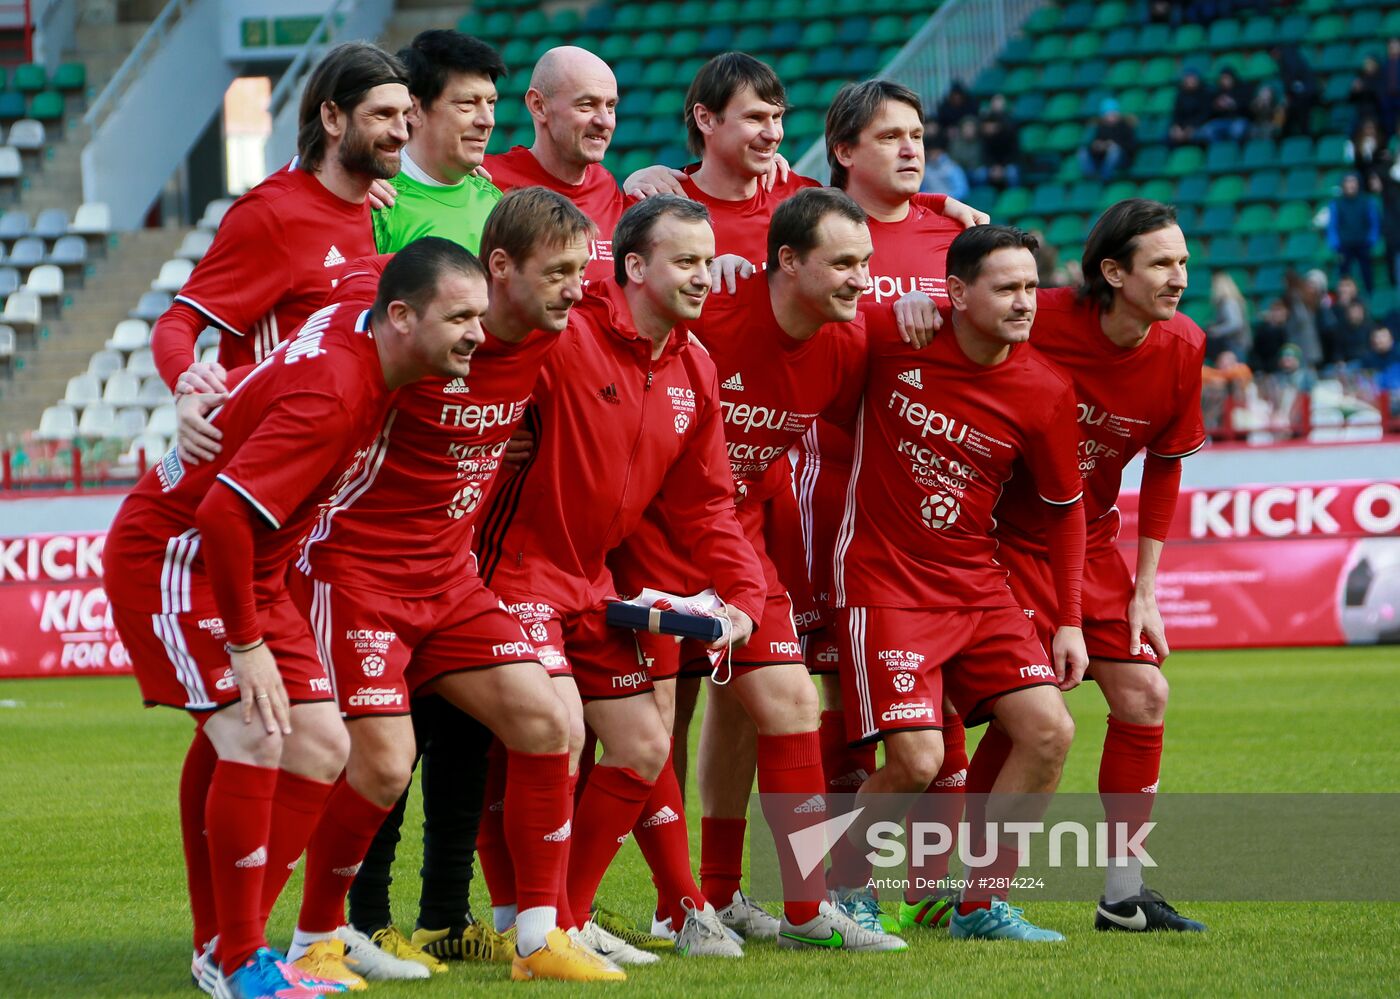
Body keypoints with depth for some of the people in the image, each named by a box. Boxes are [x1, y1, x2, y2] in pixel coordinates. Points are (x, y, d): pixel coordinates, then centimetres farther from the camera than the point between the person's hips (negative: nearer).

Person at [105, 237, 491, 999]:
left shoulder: (357, 323, -3)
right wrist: (247, 645, -29)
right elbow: (222, 512, -35)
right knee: (254, 737, -22)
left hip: (249, 568, 10)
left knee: (320, 748, 4)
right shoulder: (332, 393, -30)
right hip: (173, 553, -10)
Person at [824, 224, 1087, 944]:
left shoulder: (1045, 391, -5)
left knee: (1048, 731, -7)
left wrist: (1069, 622, 6)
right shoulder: (889, 338, -12)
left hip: (977, 581, 4)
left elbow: (1065, 506, 7)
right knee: (916, 759, -16)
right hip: (884, 580, -4)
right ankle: (841, 891, 10)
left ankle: (981, 905, 7)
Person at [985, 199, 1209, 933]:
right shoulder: (1041, 322, -23)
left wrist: (1145, 591, 4)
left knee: (1144, 699, 1)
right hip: (1011, 537, -6)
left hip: (1092, 540, 6)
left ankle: (1124, 894, 13)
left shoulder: (1181, 348, -7)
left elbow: (1164, 468, 4)